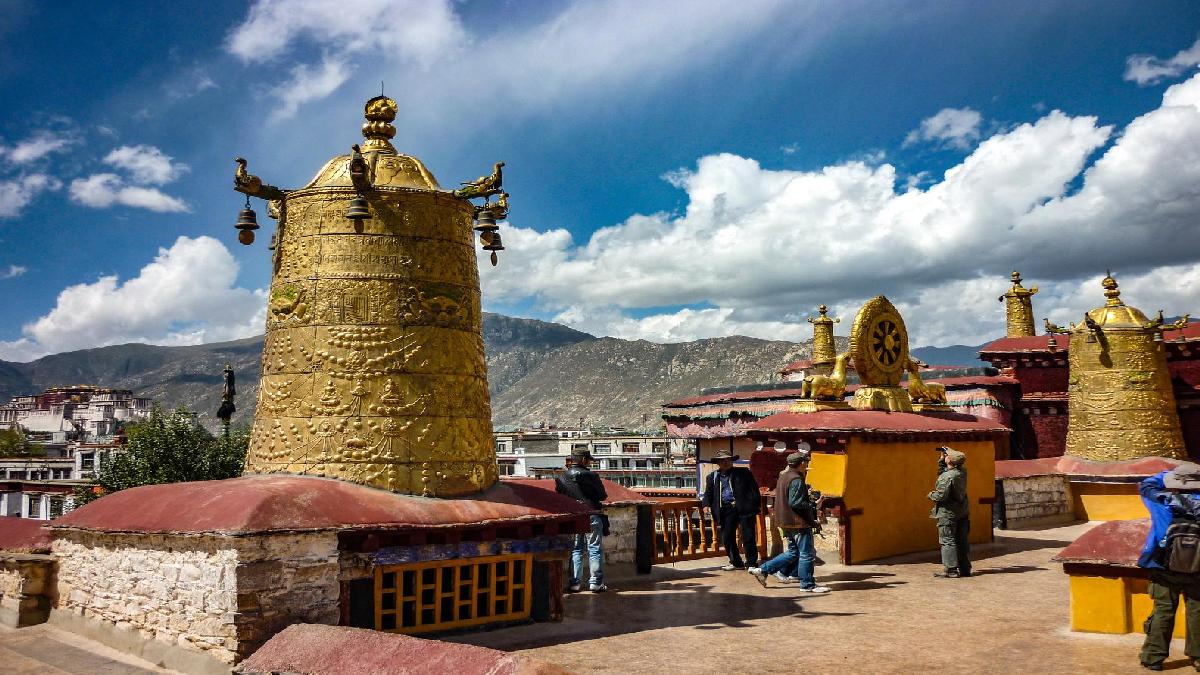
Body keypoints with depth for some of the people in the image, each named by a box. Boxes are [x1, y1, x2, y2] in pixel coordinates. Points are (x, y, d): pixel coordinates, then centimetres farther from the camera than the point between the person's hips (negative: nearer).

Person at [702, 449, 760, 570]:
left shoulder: (743, 473, 6)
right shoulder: (712, 477, 13)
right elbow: (708, 494, 16)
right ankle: (736, 563, 20)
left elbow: (754, 489, 3)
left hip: (744, 508, -3)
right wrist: (707, 504, -3)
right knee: (727, 538, 5)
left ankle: (752, 563, 8)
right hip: (726, 510, 3)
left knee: (748, 537, -3)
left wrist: (754, 505, -7)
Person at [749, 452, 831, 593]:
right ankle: (807, 584, 8)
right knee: (807, 554, 1)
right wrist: (814, 505, -15)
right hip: (799, 523, -10)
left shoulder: (784, 476, 13)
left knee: (793, 552, 18)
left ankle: (762, 570, 17)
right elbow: (796, 503, -24)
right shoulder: (797, 480, -18)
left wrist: (806, 495, 18)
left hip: (788, 522, 10)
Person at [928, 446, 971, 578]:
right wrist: (942, 458, 16)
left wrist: (931, 495, -4)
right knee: (961, 541, 12)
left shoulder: (947, 477, -22)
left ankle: (951, 570, -2)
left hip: (948, 512, -8)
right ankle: (965, 568, 17)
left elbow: (941, 496, -23)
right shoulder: (962, 472, 3)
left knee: (947, 541, -2)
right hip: (963, 512, 8)